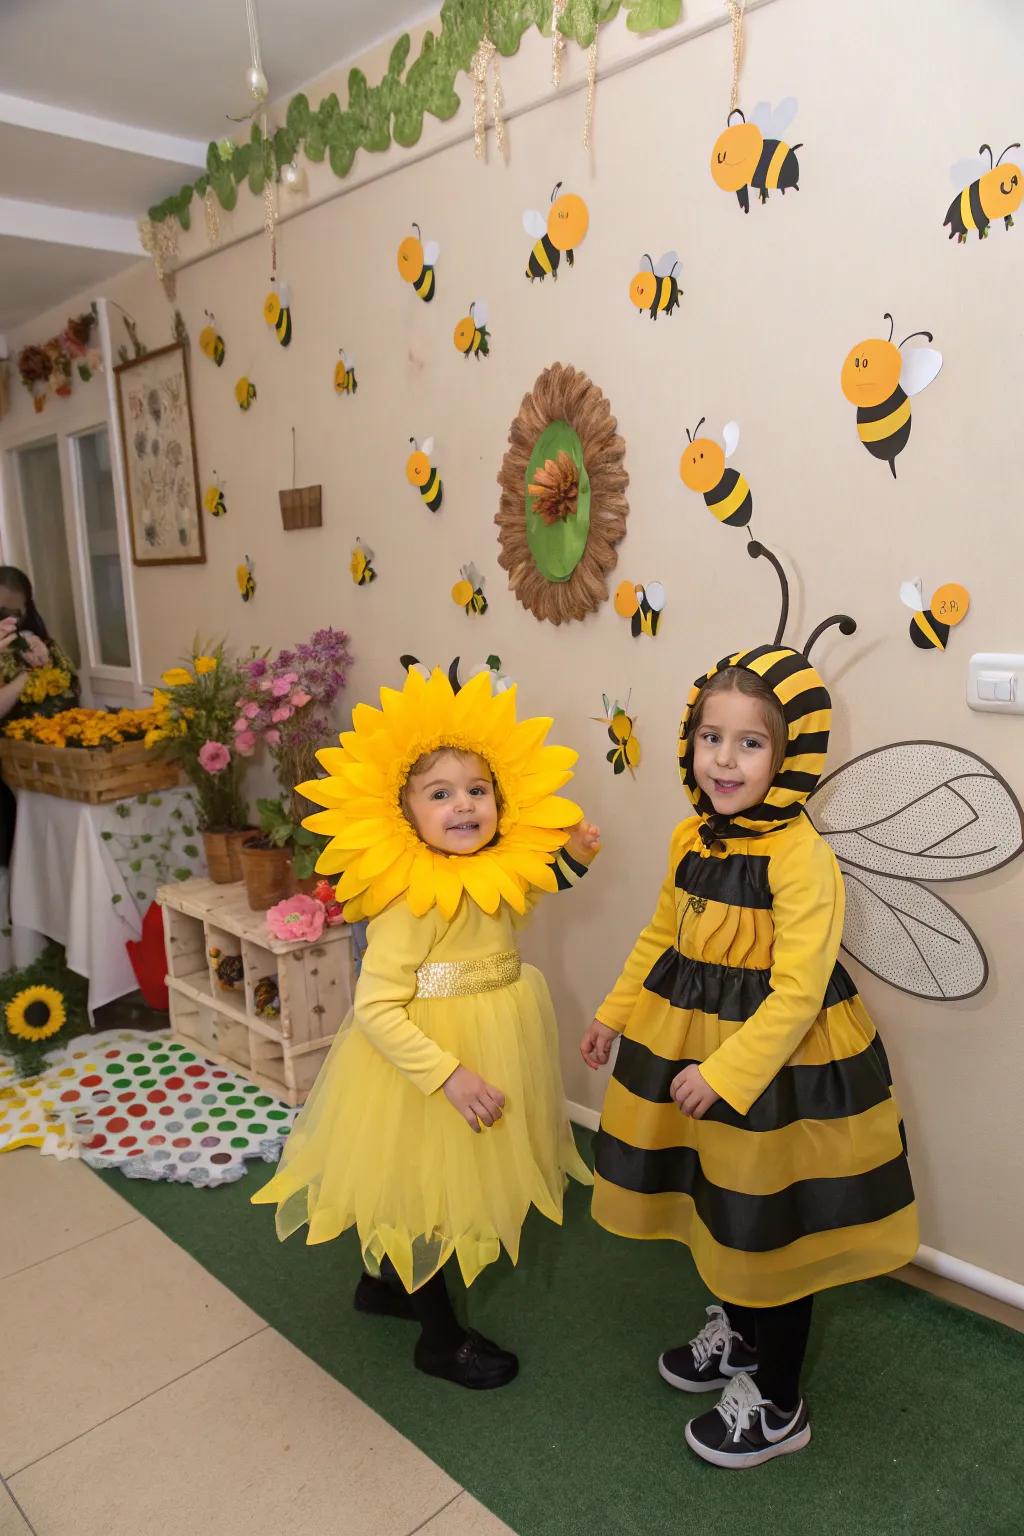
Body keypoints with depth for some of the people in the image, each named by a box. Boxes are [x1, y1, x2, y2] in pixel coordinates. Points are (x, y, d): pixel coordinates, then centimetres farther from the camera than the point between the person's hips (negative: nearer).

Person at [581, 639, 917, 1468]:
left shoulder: (801, 857, -24)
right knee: (723, 1210, 24)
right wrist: (616, 1014, 15)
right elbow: (661, 937, 12)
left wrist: (725, 1073, -25)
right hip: (688, 1043, 7)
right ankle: (735, 1330, 51)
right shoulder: (692, 838, -1)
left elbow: (796, 990, -25)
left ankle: (778, 1406, 33)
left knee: (772, 1226, 10)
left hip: (775, 1065, -7)